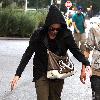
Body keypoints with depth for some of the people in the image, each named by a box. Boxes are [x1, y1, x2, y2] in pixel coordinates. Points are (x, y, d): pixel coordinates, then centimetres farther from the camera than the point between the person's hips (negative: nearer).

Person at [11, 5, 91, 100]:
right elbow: (28, 54, -13)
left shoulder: (66, 35, -11)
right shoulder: (38, 34, -15)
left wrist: (85, 64, -29)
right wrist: (17, 74, -20)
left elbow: (75, 50, -9)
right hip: (41, 73, -2)